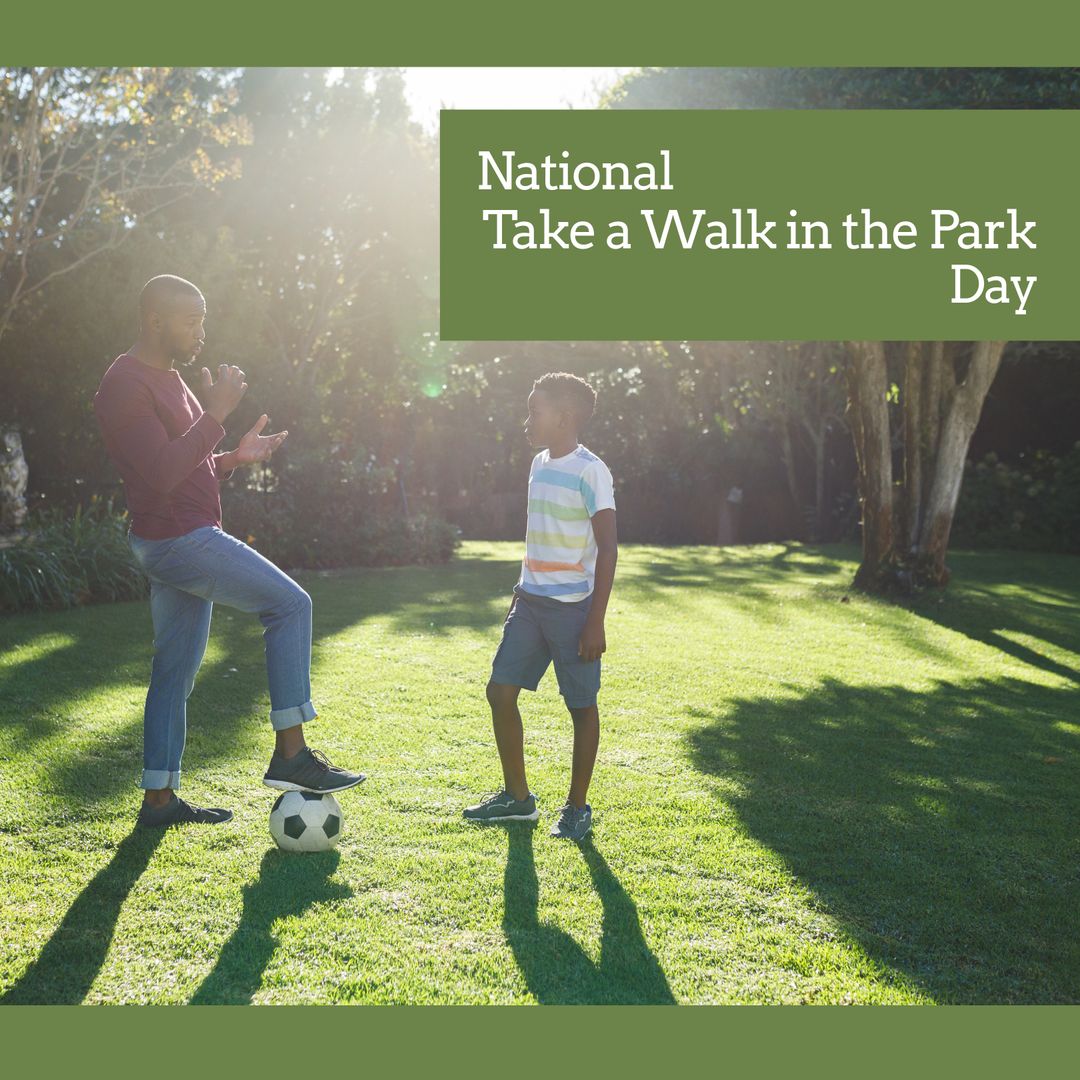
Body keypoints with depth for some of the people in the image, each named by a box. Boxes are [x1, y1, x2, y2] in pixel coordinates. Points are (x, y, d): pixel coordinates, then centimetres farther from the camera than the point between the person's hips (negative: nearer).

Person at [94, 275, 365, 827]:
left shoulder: (168, 379, 18)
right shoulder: (126, 384, -14)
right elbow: (163, 472, -24)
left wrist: (237, 456, 10)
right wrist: (215, 413, -21)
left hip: (184, 540, 10)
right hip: (177, 539, -10)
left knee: (175, 672, 12)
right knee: (290, 603, -12)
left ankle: (159, 797, 19)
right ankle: (291, 754, -10)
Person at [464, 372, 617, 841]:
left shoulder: (589, 471, -13)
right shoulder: (539, 463, 11)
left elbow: (608, 547, -14)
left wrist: (596, 621, -17)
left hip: (572, 607, -8)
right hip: (530, 602, 8)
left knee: (581, 705, 3)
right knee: (500, 691, 5)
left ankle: (577, 807, 17)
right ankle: (517, 797, 19)